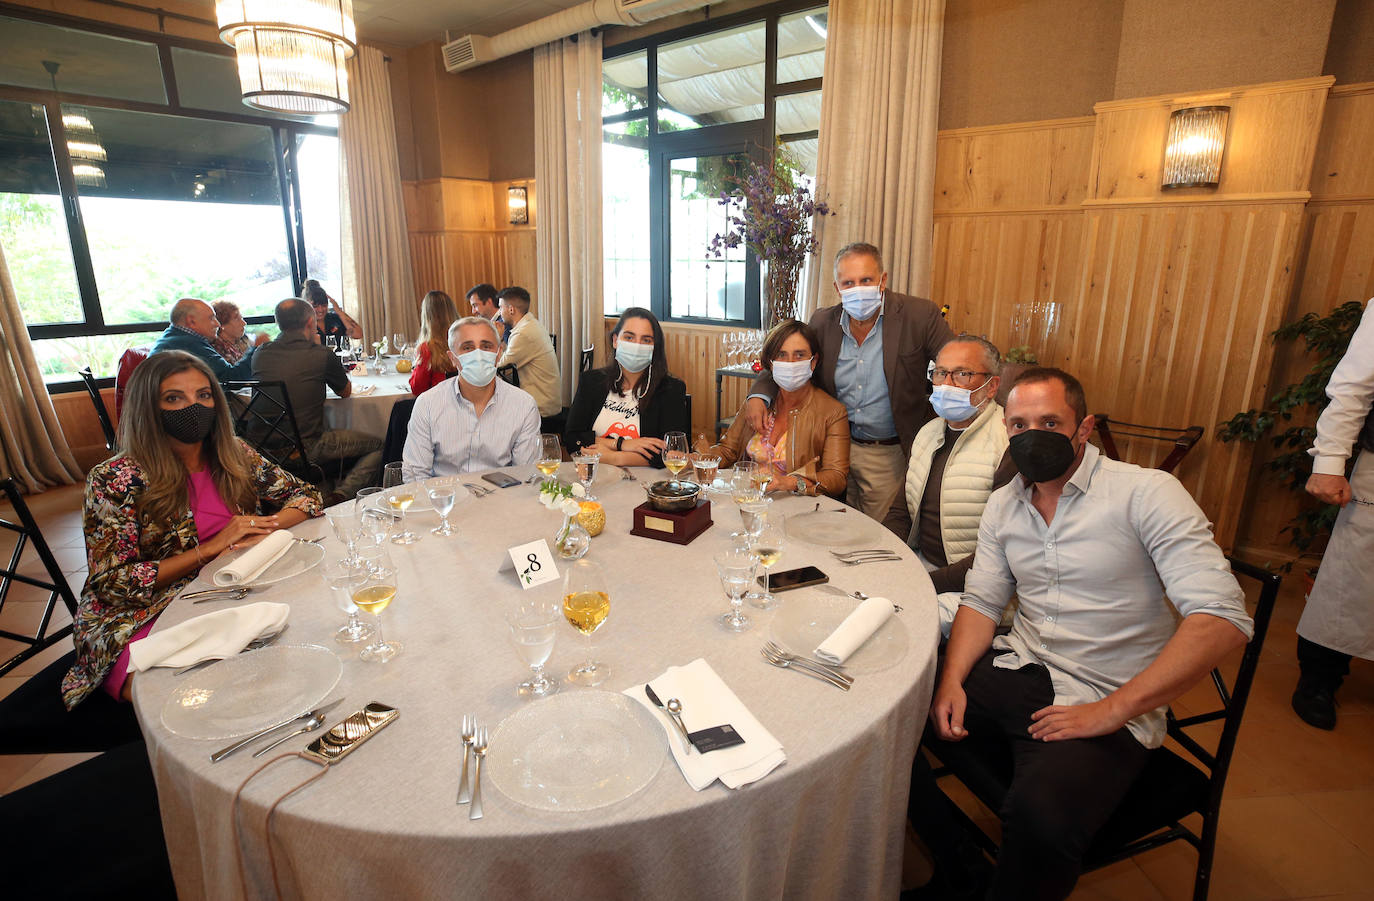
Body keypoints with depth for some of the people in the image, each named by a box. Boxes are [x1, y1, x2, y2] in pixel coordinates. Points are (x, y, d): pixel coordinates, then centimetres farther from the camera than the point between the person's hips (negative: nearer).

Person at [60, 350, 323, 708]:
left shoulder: (235, 456, 3)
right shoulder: (113, 481, -8)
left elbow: (306, 496, 8)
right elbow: (113, 583, -10)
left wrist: (267, 525, -14)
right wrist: (211, 547, -20)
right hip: (146, 618, -4)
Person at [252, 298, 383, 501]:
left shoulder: (260, 355, 5)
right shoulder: (322, 354, -9)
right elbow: (346, 392, 10)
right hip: (307, 448, -7)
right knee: (378, 446, 7)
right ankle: (343, 494, -10)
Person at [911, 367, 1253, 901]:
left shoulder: (1147, 493, -10)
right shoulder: (1003, 505, 9)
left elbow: (1224, 619, -18)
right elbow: (982, 601, 10)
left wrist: (1112, 710, -21)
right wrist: (952, 680, -9)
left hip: (1106, 701, -5)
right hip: (1019, 671, 6)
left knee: (1040, 817, -34)